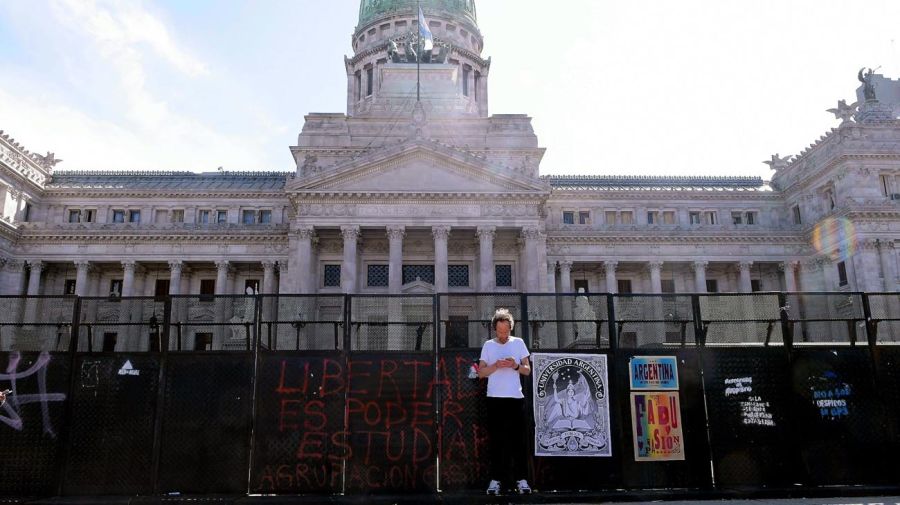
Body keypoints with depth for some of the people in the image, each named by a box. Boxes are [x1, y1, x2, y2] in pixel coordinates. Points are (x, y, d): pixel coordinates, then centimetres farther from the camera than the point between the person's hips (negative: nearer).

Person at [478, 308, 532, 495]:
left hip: (516, 398, 0)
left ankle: (520, 479, 5)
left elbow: (528, 370, 6)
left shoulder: (519, 343, 6)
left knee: (517, 439, 1)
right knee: (496, 440, 1)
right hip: (495, 398, 0)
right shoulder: (488, 345, 6)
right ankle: (495, 479, 4)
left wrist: (515, 365, -15)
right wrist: (496, 365, -15)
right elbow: (481, 372, 2)